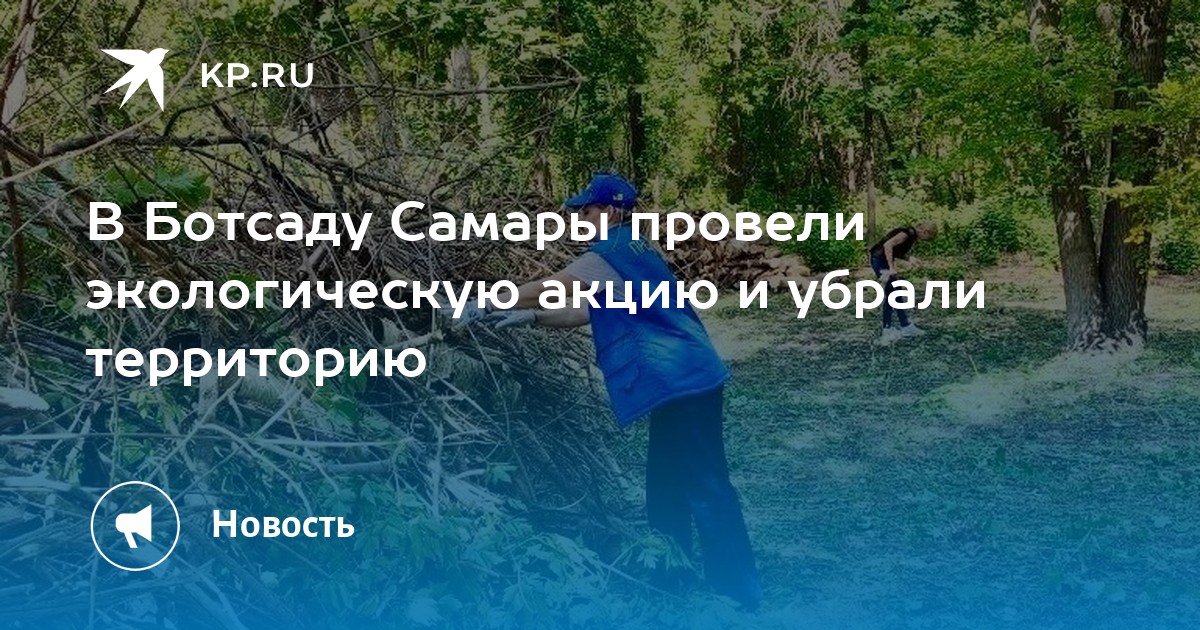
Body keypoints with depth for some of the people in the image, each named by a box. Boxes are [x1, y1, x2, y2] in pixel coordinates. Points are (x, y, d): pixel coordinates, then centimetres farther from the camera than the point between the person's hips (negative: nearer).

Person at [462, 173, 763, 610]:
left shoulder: (612, 253, -10)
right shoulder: (631, 251, 20)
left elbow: (545, 290, -8)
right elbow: (589, 315, 21)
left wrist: (480, 307, 1)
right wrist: (530, 318, 14)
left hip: (681, 384, -10)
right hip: (687, 380, 10)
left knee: (706, 490, -6)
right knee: (667, 487, 16)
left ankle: (738, 595, -1)